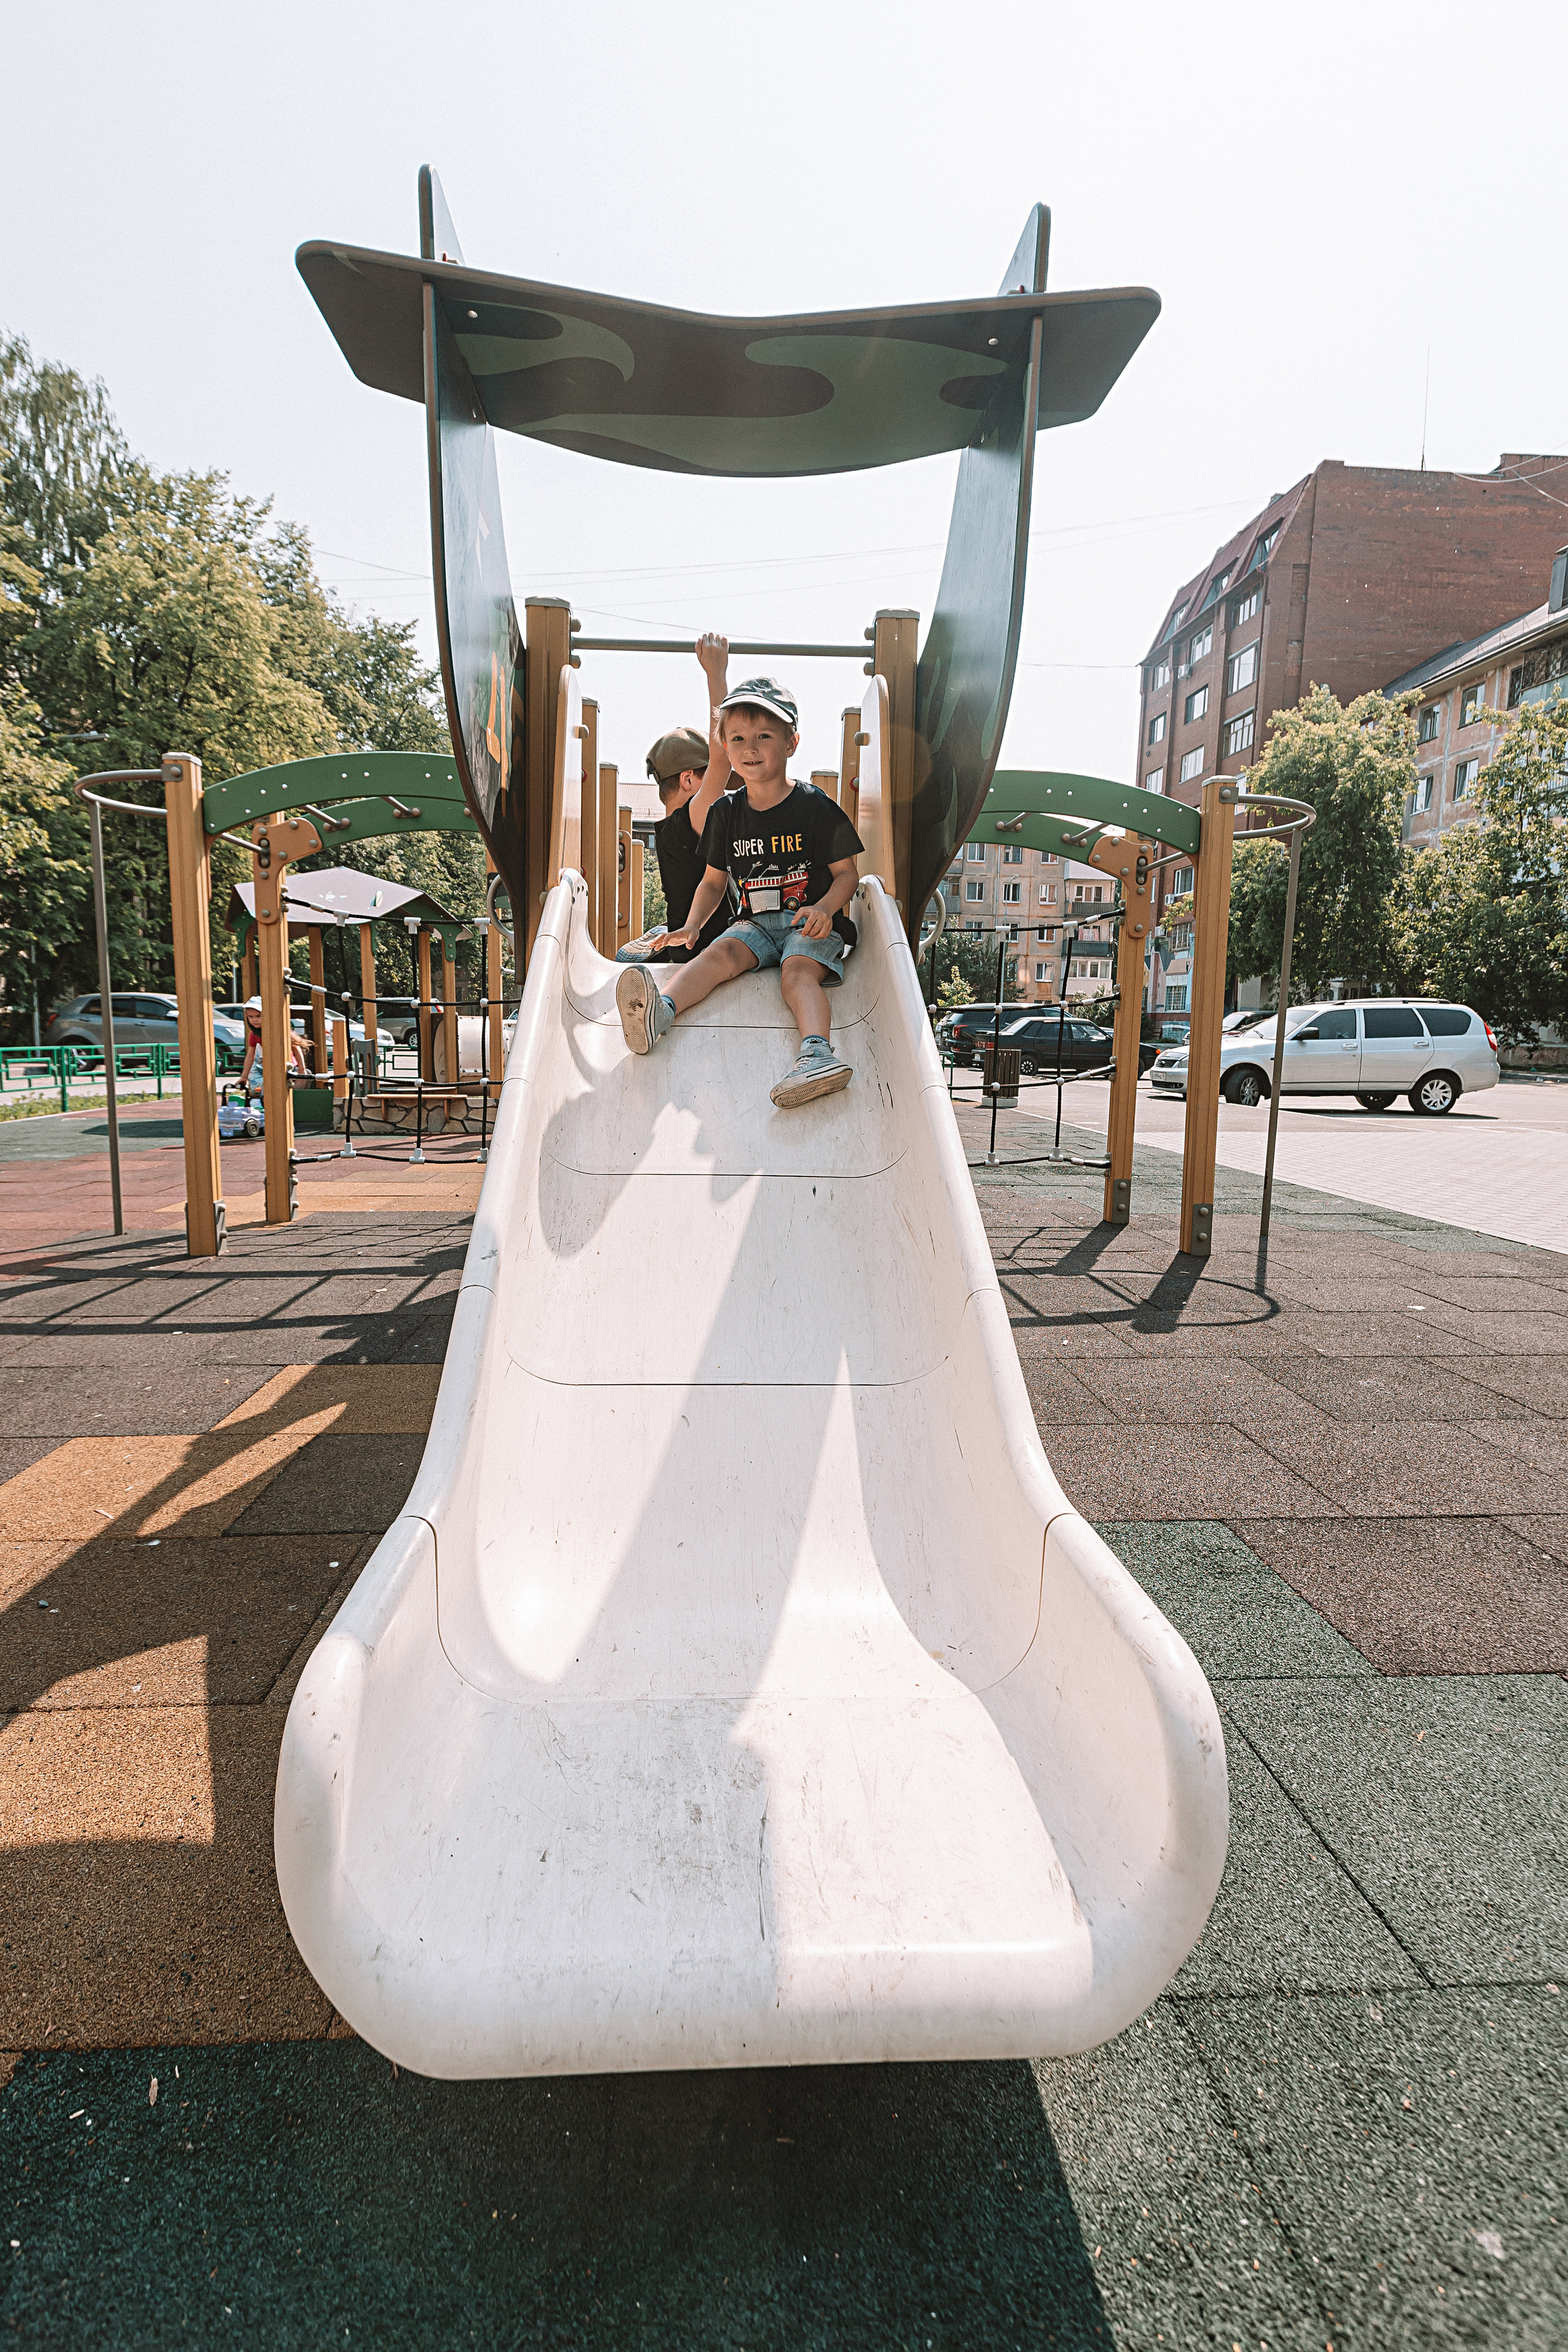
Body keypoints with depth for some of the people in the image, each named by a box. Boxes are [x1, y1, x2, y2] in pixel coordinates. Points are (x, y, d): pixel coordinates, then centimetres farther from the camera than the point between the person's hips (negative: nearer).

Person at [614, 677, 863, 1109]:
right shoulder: (725, 813, 9)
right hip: (756, 922, 4)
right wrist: (692, 926, -1)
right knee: (721, 952, -25)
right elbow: (713, 881, 17)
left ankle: (818, 1052, -56)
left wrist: (824, 908, -21)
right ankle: (660, 1010, -49)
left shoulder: (815, 807, -3)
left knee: (797, 970, -32)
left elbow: (847, 872, 0)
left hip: (812, 923, -3)